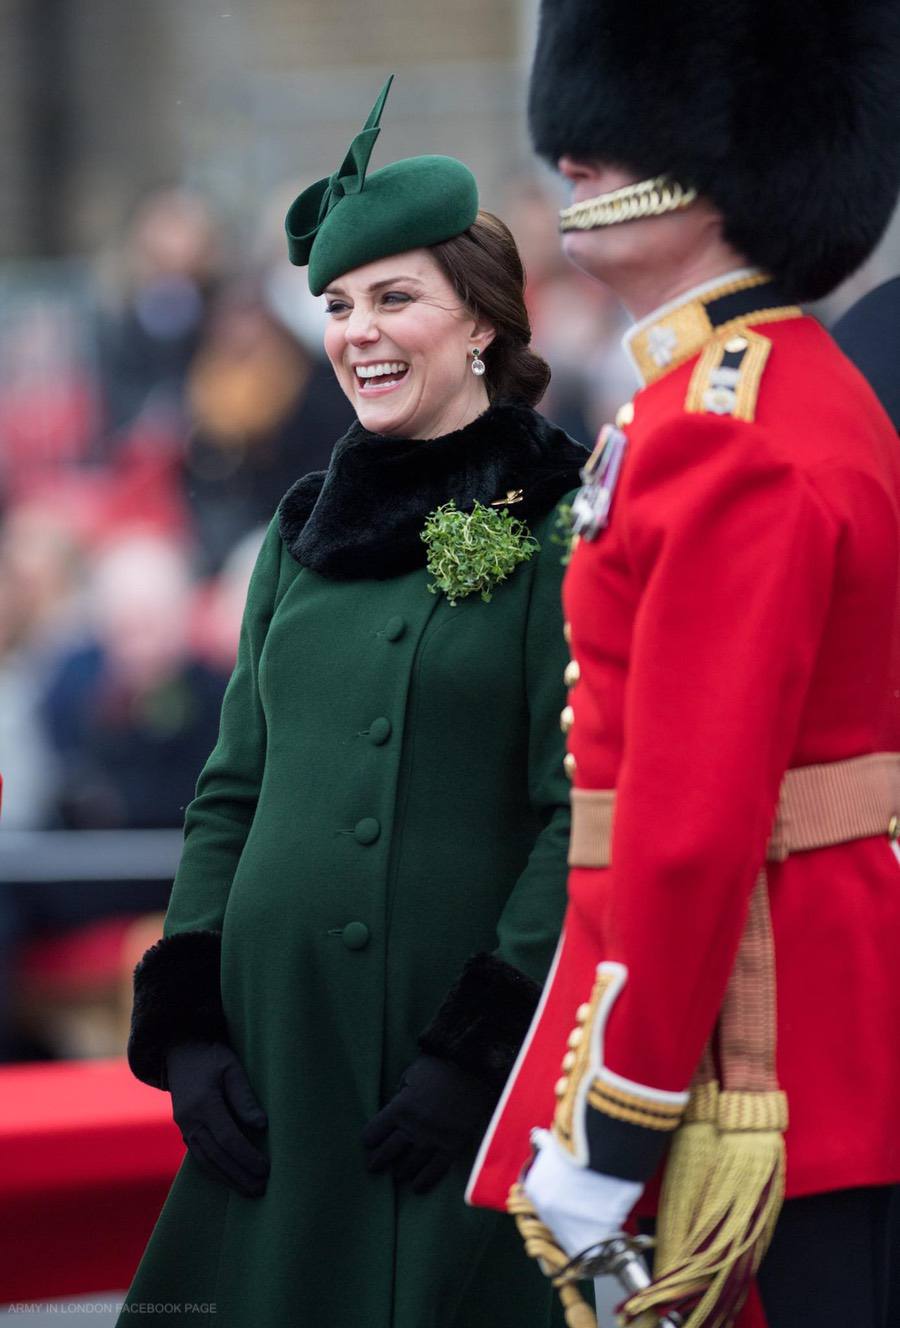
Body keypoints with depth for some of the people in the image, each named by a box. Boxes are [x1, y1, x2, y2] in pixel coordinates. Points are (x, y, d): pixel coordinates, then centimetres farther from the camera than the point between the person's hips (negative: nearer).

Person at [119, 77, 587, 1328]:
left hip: (462, 1051, -5)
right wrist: (186, 1021, 4)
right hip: (279, 1050, 5)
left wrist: (486, 1047, -15)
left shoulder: (561, 530, -5)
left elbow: (585, 822, -10)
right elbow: (232, 793, 14)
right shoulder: (303, 533, 12)